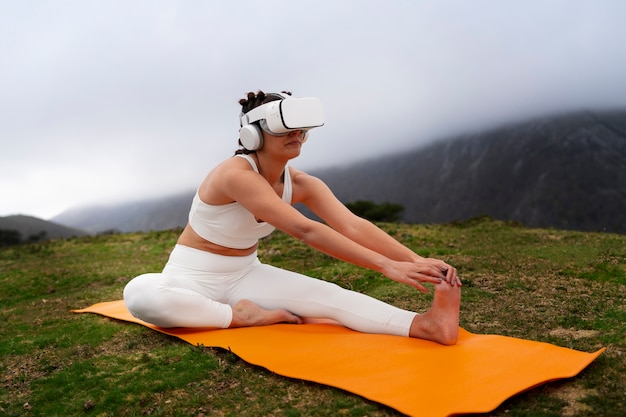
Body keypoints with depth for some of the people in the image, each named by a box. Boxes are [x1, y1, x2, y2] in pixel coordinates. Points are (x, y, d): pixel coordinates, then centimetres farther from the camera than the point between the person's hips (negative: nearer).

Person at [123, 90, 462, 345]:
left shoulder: (301, 184, -7)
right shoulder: (236, 174, -29)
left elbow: (354, 226, -20)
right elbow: (307, 231, -38)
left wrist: (417, 261, -34)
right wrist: (388, 266, -42)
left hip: (245, 276, 5)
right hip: (193, 278, -4)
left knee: (328, 293, -20)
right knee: (139, 294, -38)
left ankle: (425, 324, -37)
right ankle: (242, 317, -27)